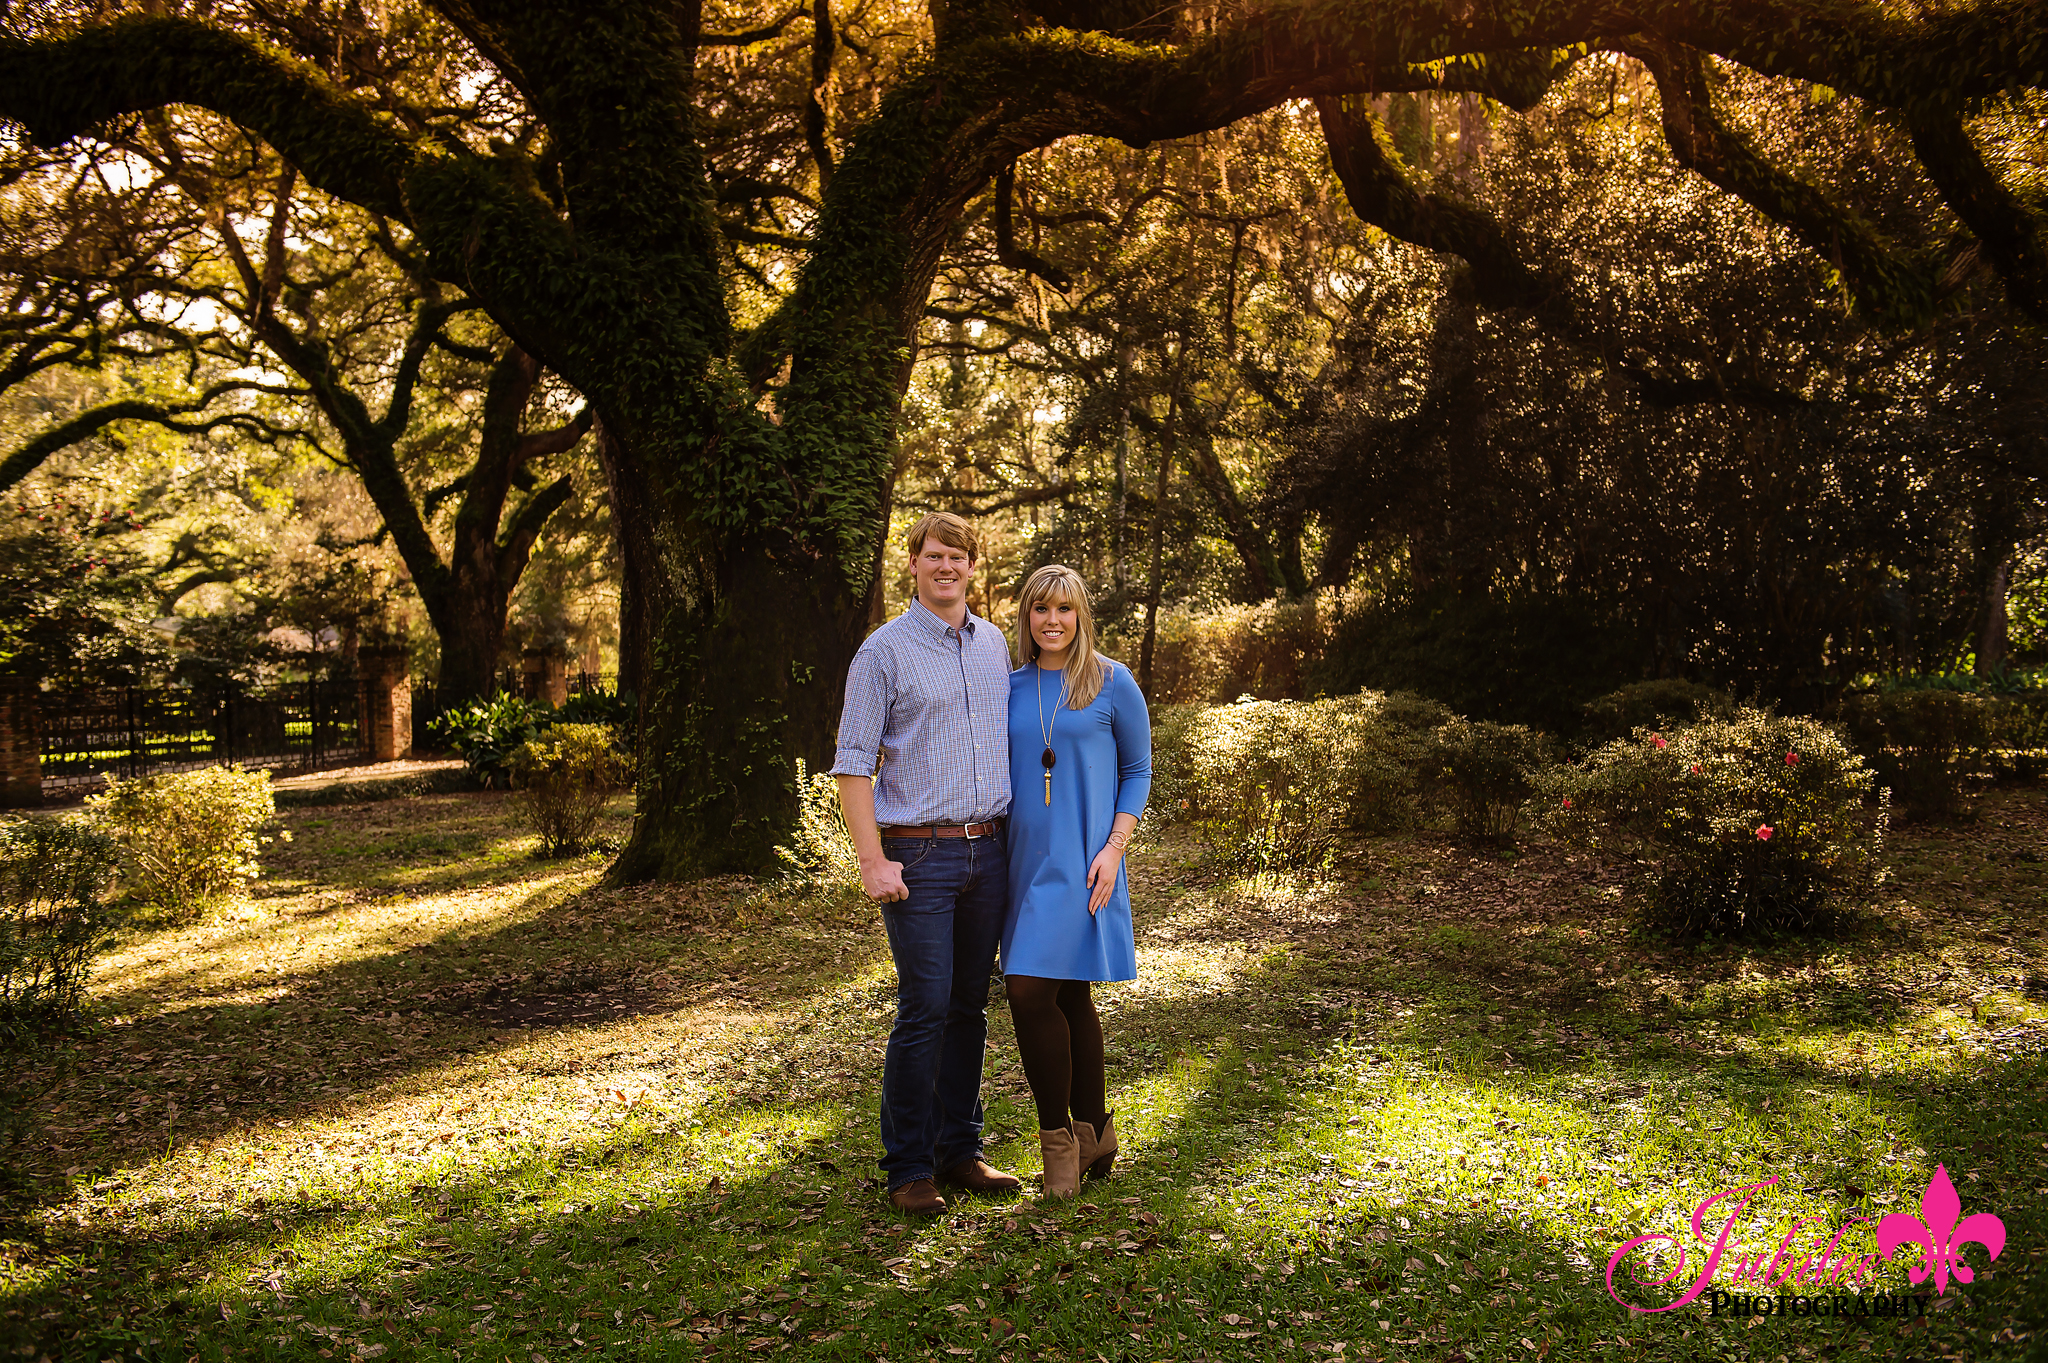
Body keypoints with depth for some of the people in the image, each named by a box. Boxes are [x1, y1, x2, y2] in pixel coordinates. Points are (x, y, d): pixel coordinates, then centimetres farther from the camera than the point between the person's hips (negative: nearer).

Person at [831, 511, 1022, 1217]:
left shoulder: (994, 643, 13)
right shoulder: (884, 650, -3)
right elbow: (853, 762, -6)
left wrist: (1015, 836, 15)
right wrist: (874, 861, -13)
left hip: (988, 852, 5)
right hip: (920, 854, -5)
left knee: (970, 1006, 10)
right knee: (925, 1009, -6)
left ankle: (959, 1151, 21)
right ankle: (908, 1167, 6)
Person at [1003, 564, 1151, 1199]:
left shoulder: (1113, 683, 0)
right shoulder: (1009, 687, 11)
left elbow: (1137, 771, 2)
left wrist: (1113, 847, -9)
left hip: (1081, 860, -4)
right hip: (1026, 858, 5)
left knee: (1032, 989, -13)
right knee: (1067, 996, 9)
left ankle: (1060, 1138, 3)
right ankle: (1095, 1135, 22)